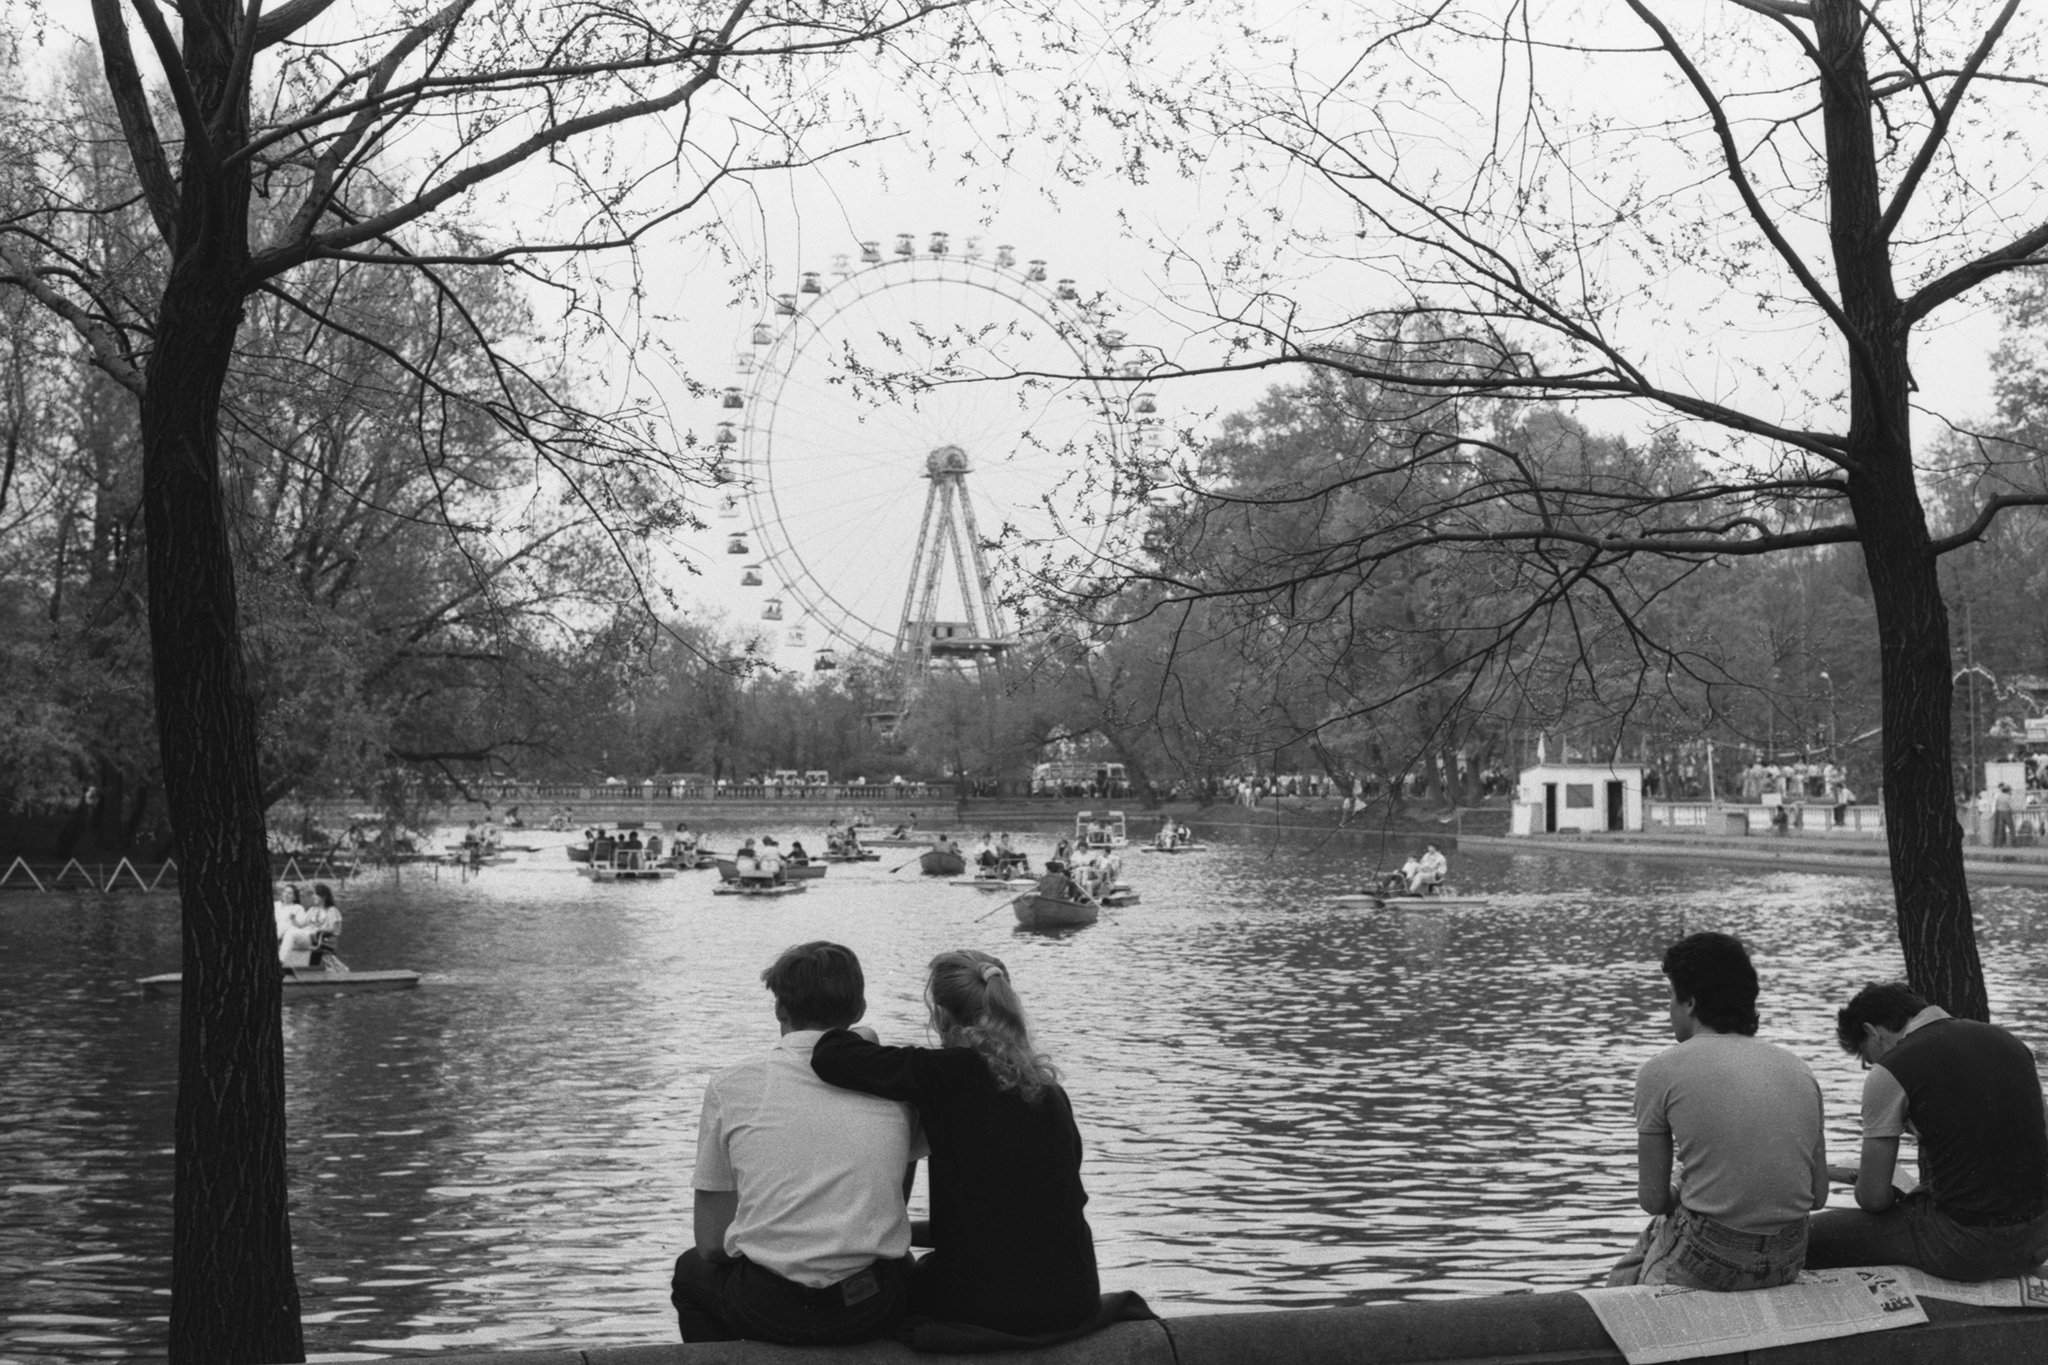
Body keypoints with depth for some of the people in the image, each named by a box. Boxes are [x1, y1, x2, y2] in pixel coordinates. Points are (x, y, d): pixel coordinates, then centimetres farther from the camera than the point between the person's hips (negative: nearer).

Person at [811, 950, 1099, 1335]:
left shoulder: (948, 1075, -15)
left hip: (985, 1304, -5)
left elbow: (830, 1056, -18)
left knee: (902, 1280, 29)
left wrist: (857, 1037, 7)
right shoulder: (1051, 1092, 3)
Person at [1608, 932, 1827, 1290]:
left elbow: (1653, 1200, -2)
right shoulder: (1799, 1070, 8)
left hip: (1708, 1262, -5)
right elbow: (1818, 1195, 11)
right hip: (1789, 1260, 5)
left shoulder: (1662, 1071, -6)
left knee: (1621, 1281, 24)